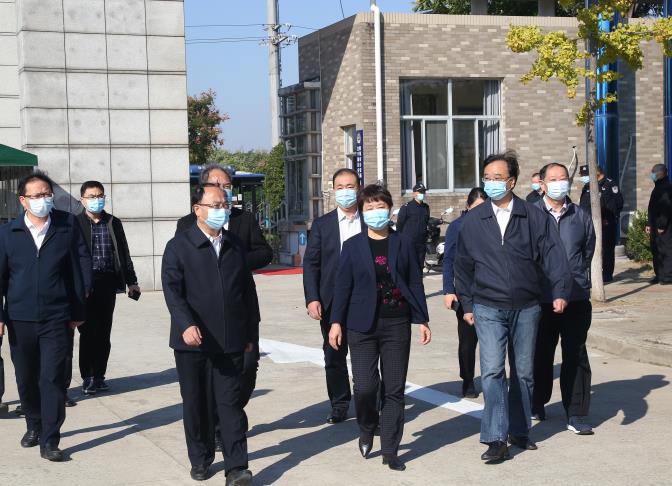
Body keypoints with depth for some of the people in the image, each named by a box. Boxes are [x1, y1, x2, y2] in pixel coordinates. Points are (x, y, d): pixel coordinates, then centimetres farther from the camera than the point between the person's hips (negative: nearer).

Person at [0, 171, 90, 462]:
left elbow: (80, 267, 2)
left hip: (56, 318, -2)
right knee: (26, 379, 13)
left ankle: (49, 441, -1)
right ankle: (34, 426, 34)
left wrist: (77, 310, 1)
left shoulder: (68, 226, 0)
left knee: (52, 379, -6)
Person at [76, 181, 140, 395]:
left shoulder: (113, 223, 12)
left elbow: (123, 254, 15)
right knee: (87, 331, -1)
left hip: (108, 284, 3)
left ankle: (99, 376, 15)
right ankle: (87, 377, 8)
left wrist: (131, 281, 11)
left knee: (103, 332, 7)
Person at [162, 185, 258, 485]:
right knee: (195, 404, 9)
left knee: (230, 403, -1)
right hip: (193, 341, -2)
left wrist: (251, 333, 13)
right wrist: (186, 325, -25)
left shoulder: (235, 246, 12)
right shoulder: (179, 246, 0)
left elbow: (248, 291, 15)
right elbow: (172, 289, -11)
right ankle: (200, 460, 23)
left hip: (230, 342, 2)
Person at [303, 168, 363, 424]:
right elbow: (310, 264, 2)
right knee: (334, 357, 8)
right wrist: (312, 299, -8)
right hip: (332, 303, 1)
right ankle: (339, 405, 20)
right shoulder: (322, 225, 5)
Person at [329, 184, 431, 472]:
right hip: (362, 325, -1)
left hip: (396, 324, 1)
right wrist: (336, 322, -3)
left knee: (394, 389, 2)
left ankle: (390, 451, 10)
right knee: (365, 386, -7)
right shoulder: (353, 245, 4)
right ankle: (366, 431, 23)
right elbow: (343, 285, 3)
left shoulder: (403, 243, 6)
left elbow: (414, 282, 7)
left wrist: (422, 320, 3)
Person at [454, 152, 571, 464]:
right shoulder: (473, 221, 3)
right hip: (488, 309, -1)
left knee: (524, 372, 11)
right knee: (492, 371, -12)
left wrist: (560, 290, -16)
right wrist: (467, 304, 9)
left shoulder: (534, 218, 0)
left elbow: (553, 254, -4)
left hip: (526, 308, 1)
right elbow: (463, 265, 10)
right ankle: (496, 439, -11)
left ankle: (519, 431, 25)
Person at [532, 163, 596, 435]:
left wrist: (577, 280, 11)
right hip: (540, 298, -1)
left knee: (576, 356, 1)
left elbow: (588, 253, 16)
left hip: (576, 299, 1)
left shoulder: (580, 217, 8)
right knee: (540, 354, 12)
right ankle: (537, 403, 31)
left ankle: (576, 415, 5)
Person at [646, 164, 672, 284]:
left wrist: (662, 225, -23)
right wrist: (650, 224, 22)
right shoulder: (657, 188, 19)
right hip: (656, 225, 10)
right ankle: (659, 275, 17)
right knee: (656, 250, 11)